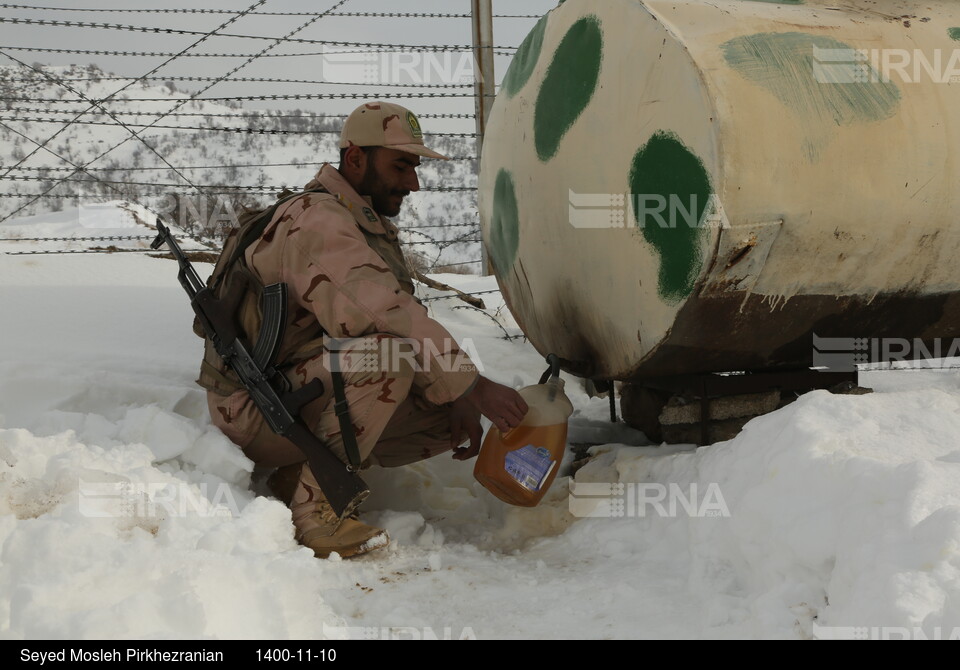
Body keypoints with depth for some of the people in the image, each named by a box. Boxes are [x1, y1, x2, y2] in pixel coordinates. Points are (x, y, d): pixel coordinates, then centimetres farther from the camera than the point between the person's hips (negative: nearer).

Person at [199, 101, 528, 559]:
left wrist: (459, 405, 3)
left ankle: (299, 472, 6)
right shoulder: (317, 221, -20)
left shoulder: (373, 227, 13)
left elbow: (408, 320, 14)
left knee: (446, 414, 2)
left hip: (304, 393, 10)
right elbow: (390, 315, -31)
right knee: (386, 352, -31)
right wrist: (474, 387, -31)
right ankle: (313, 503, -20)